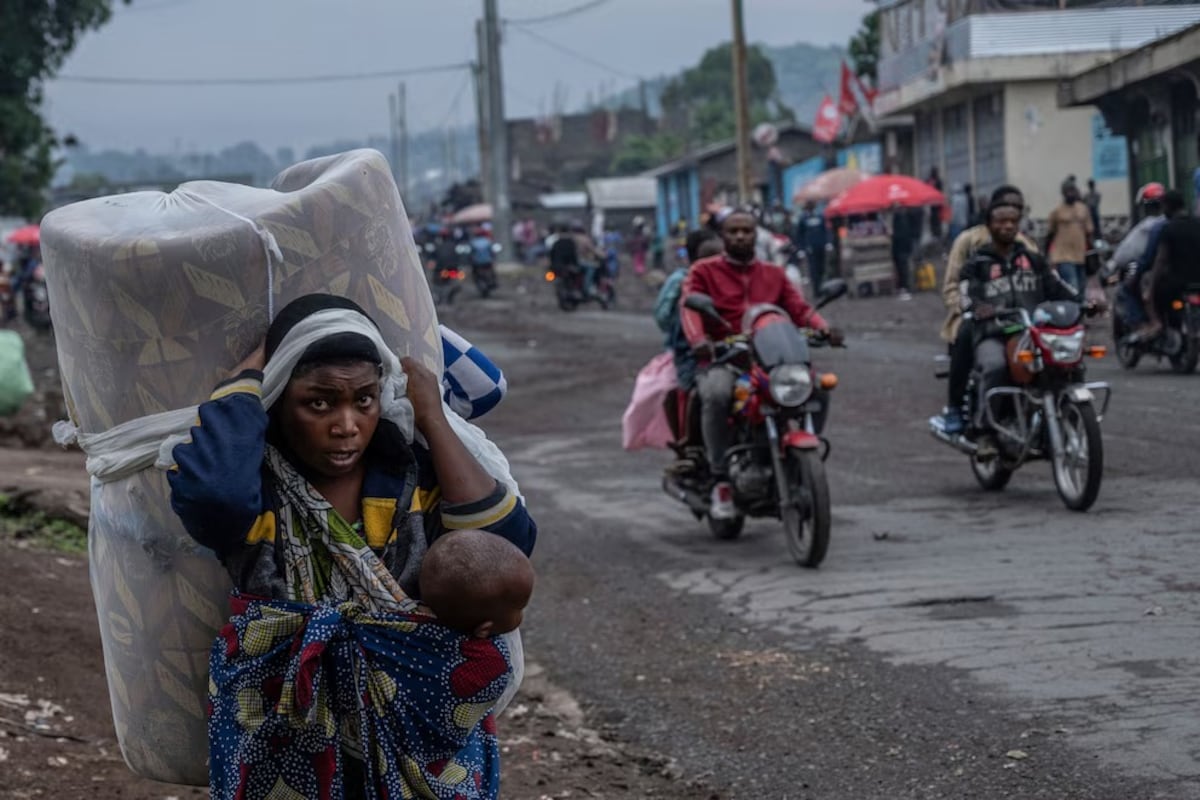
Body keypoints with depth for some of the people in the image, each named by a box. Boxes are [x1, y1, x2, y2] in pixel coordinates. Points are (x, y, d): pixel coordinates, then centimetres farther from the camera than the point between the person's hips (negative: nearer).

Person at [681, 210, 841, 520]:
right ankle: (721, 480, -28)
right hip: (721, 360, -3)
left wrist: (823, 329, -16)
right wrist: (698, 340, -30)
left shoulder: (774, 275, 20)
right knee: (716, 394, -37)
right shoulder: (704, 272, 9)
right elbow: (690, 307, -8)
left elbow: (799, 307, 6)